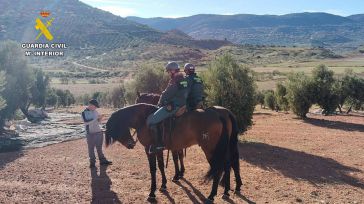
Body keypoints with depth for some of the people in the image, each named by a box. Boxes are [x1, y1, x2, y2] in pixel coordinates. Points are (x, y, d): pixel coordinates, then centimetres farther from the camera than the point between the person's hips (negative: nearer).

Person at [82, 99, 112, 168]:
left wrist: (100, 118, -7)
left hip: (98, 132, 5)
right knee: (91, 148, 4)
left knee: (99, 148, 13)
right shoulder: (84, 112, -6)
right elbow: (86, 122, -20)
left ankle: (102, 160, 20)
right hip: (90, 134, -5)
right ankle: (92, 162, 15)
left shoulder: (95, 111, 9)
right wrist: (96, 118, -22)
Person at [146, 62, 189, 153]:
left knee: (151, 120, -9)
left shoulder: (174, 81, -15)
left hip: (173, 107, -11)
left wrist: (160, 103, 7)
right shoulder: (184, 79, 14)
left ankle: (158, 144, -10)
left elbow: (166, 95, -12)